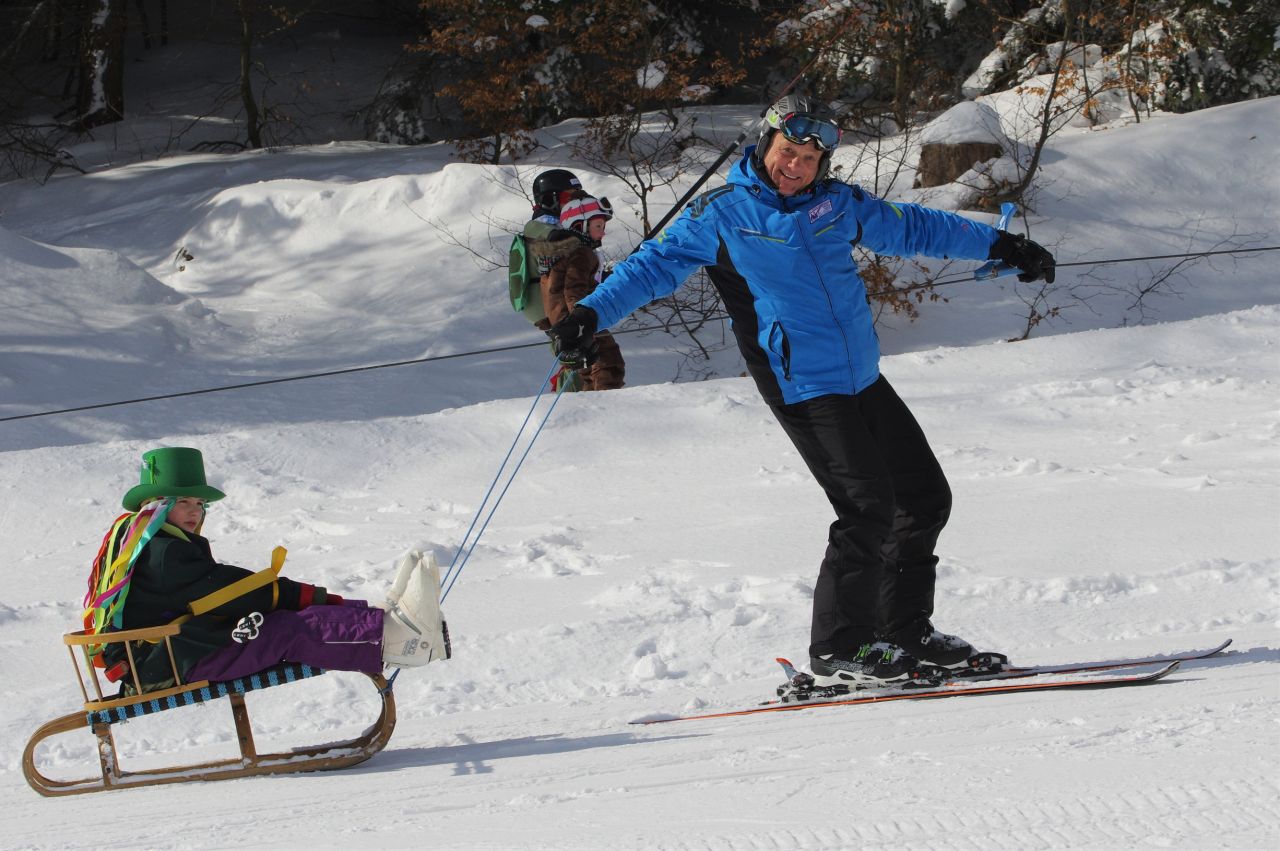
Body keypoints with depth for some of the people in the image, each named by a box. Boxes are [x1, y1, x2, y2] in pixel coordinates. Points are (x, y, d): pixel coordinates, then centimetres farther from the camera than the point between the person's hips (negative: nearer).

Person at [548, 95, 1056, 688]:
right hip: (803, 389, -7)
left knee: (925, 497, 9)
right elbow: (654, 265, 0)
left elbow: (912, 228, 22)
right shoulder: (721, 215, -3)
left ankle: (906, 634, 21)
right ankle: (837, 651, -7)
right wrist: (591, 314, -12)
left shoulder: (838, 204, 10)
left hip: (865, 379, 7)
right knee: (868, 510, -16)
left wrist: (999, 246, 24)